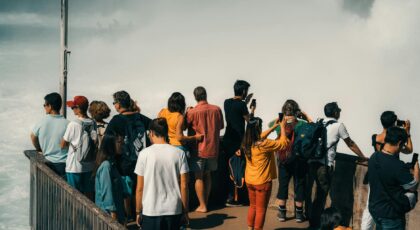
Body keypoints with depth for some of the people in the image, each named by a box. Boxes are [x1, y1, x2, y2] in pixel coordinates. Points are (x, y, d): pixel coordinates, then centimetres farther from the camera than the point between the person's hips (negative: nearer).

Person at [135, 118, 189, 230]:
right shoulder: (179, 153, -2)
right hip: (174, 210, 2)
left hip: (151, 211, -2)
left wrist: (138, 212, 6)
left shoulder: (145, 154, -7)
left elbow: (140, 188, -4)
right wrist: (185, 211, 8)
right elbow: (184, 186, -1)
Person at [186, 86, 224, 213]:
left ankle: (202, 206, 8)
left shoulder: (192, 112, -15)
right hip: (213, 148, 3)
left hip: (199, 149, -3)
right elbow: (220, 126, 7)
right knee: (207, 175, 17)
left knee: (199, 177, 6)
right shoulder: (216, 109, -5)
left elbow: (186, 127, -1)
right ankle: (206, 202, 22)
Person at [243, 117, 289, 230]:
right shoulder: (263, 144, -23)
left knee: (253, 206, 20)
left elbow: (261, 136, 16)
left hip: (249, 181, 7)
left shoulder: (246, 143, -2)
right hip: (262, 182, -7)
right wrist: (282, 126, -7)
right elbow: (283, 143, -17)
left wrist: (275, 126, 14)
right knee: (261, 210, 6)